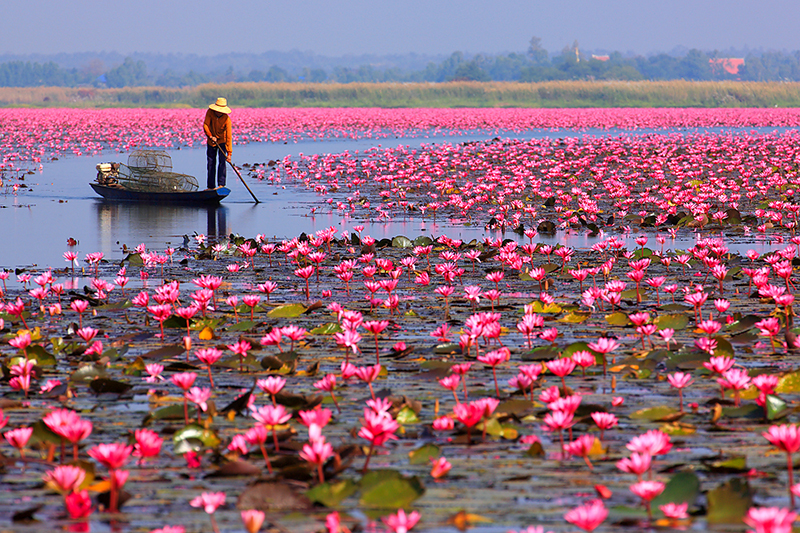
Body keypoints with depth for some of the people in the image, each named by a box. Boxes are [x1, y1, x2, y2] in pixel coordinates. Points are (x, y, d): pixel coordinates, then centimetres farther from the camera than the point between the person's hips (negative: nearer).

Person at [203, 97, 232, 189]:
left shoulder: (227, 119, -26)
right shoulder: (210, 112, -18)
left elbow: (228, 137, -27)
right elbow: (205, 125, -16)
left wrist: (229, 153, -31)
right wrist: (211, 136, -32)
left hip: (222, 141, -3)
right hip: (211, 141, 3)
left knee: (222, 161, -17)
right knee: (211, 163, 5)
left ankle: (221, 184, -19)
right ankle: (211, 186, 11)